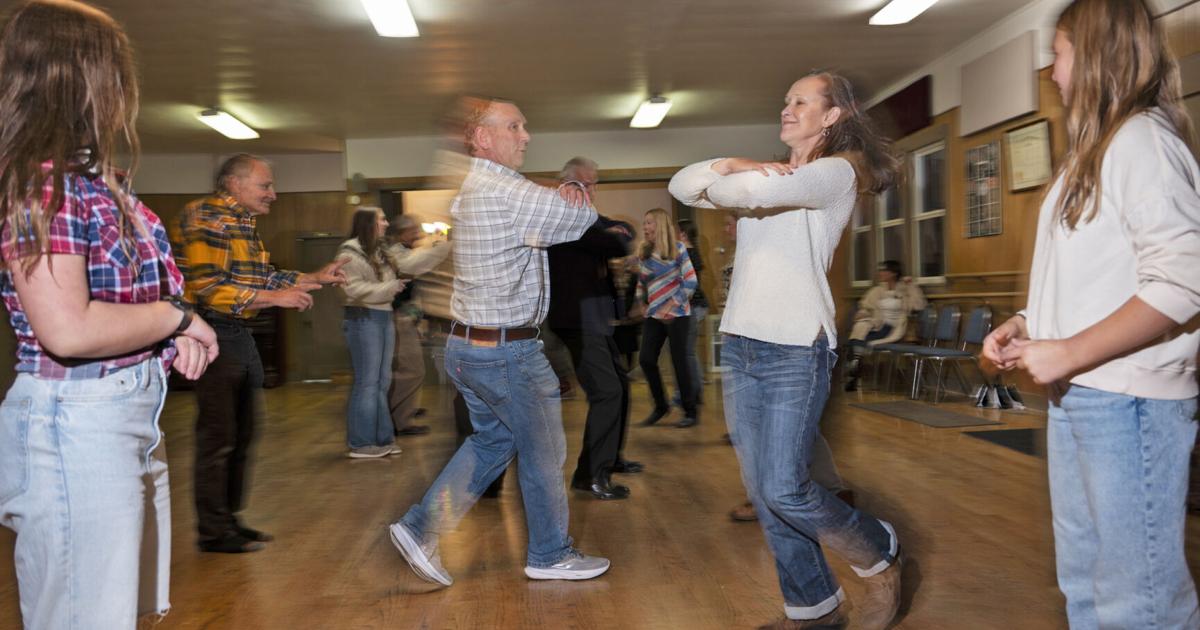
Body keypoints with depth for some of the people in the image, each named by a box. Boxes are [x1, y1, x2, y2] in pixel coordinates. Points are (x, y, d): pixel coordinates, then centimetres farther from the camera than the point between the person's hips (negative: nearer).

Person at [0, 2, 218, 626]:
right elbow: (67, 329, -26)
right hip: (76, 427, -9)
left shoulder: (100, 182, 10)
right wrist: (177, 317, -12)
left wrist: (177, 332, 6)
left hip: (135, 418, 9)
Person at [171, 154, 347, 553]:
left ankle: (229, 518, 26)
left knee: (242, 434, 15)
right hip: (213, 333, -10)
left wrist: (317, 279, 10)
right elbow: (207, 287, -21)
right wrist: (275, 298, -21)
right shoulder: (205, 218, -14)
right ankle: (213, 531, 8)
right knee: (218, 437, -3)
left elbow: (265, 277, 18)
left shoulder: (244, 223, 15)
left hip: (239, 336, 10)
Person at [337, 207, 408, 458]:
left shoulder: (379, 251, 18)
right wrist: (390, 288, -17)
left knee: (382, 381, 11)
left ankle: (382, 437, 18)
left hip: (384, 317, 9)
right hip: (363, 319, -9)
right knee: (367, 382, -6)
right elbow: (354, 289, -20)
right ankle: (361, 443, 1)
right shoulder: (350, 253, -11)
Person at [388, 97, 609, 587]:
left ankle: (420, 527, 19)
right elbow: (582, 217, -11)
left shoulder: (472, 188, 12)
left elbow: (550, 207, 11)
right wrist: (574, 197, 10)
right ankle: (551, 554, 23)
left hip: (467, 345, 10)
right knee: (544, 451, 7)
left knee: (492, 441, 21)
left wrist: (564, 195, -10)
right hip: (506, 352, -10)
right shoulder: (504, 193, -20)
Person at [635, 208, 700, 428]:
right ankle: (660, 406, 17)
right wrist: (642, 302, 6)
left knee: (679, 361, -4)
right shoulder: (644, 253, 7)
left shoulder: (677, 249, -7)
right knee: (645, 359, -3)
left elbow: (691, 282, -11)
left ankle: (691, 411, 9)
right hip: (654, 315, 5)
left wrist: (671, 305, -16)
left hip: (677, 314, -5)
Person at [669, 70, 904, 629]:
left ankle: (880, 556, 17)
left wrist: (721, 181, 1)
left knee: (784, 489, -10)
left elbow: (758, 191, -21)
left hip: (795, 349, -7)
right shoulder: (772, 171, 20)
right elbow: (681, 185, 13)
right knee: (762, 493, 8)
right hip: (740, 345, 7)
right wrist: (732, 165, -5)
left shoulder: (838, 172, -3)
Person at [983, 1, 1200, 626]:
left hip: (1127, 399, -10)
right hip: (1076, 395, 10)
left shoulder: (1142, 139, -12)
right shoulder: (1092, 152, 17)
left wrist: (1069, 353, -19)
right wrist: (1027, 322, 8)